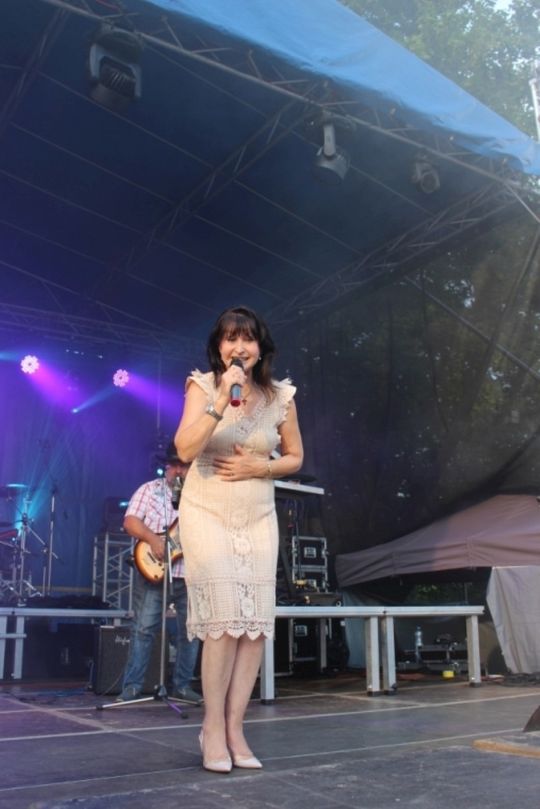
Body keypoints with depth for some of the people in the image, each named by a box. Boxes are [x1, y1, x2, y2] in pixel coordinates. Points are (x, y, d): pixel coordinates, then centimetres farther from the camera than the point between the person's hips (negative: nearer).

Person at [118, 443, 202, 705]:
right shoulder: (149, 490, 4)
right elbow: (130, 521, -5)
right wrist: (153, 539, -19)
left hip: (192, 575, 3)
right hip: (153, 572, -2)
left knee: (190, 631, 7)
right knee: (143, 628, -2)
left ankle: (182, 685, 19)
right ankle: (132, 686, 6)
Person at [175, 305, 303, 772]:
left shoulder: (280, 395, 2)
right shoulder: (203, 385, -5)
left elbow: (295, 458, 11)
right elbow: (186, 450, -19)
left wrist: (259, 466, -8)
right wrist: (221, 401, -26)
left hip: (258, 518, 3)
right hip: (208, 513, -3)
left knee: (257, 623, -2)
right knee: (225, 618, -12)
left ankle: (234, 727, 9)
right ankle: (213, 727, 4)